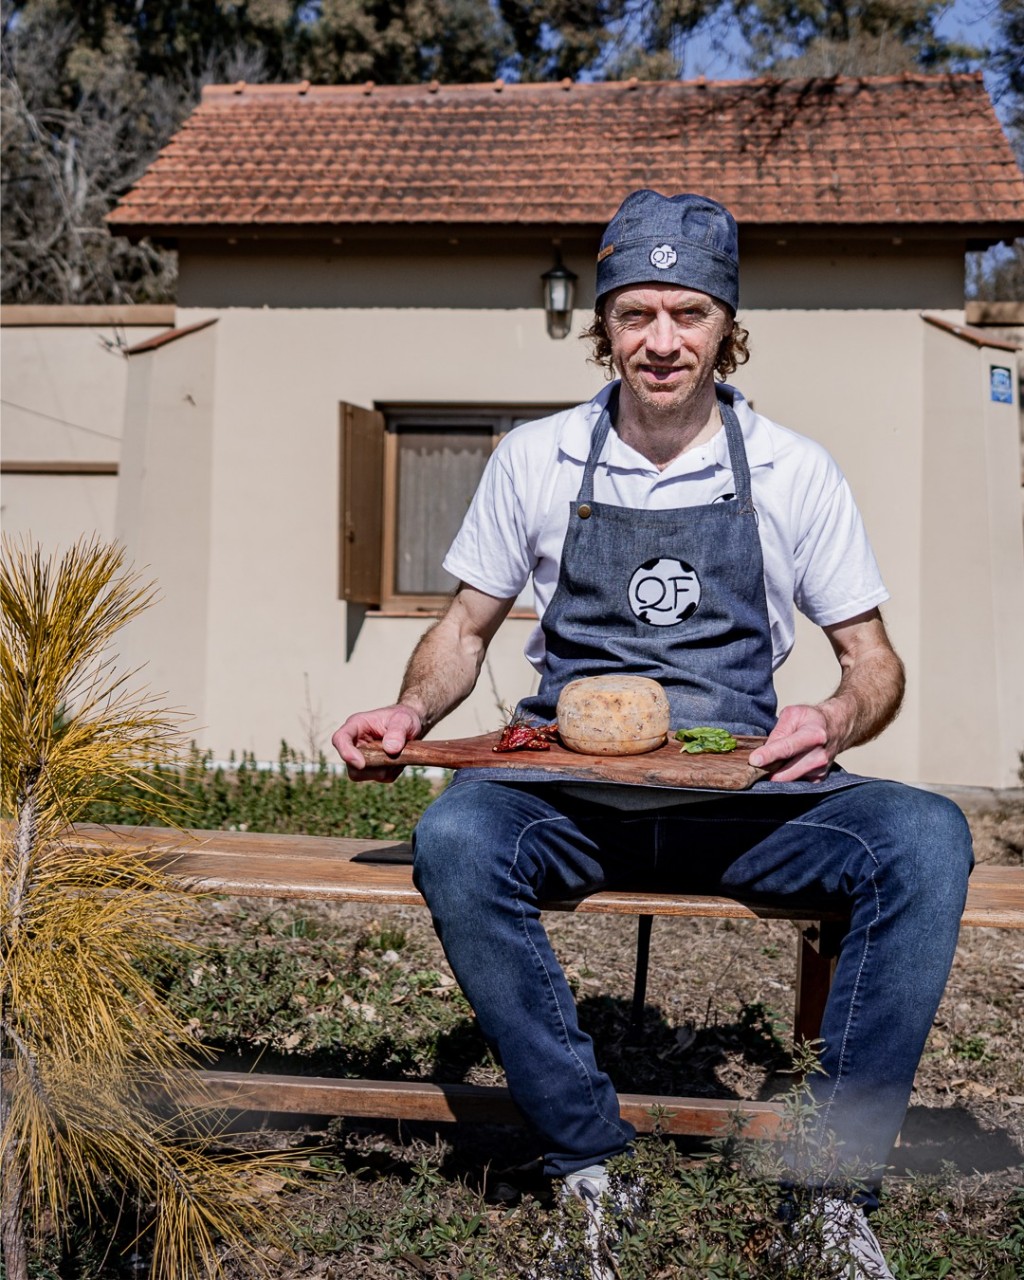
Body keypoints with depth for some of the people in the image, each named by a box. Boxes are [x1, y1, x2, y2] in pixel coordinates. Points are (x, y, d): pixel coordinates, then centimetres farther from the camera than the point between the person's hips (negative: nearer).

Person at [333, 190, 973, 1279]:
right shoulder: (535, 460, 8)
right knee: (454, 839, -32)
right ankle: (593, 1163, -17)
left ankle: (833, 1182, -14)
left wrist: (837, 719, -15)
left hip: (740, 793, 0)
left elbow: (874, 663, 9)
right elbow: (465, 629, 15)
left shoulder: (793, 472, 6)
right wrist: (413, 710, -7)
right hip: (570, 797, 0)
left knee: (925, 837, -27)